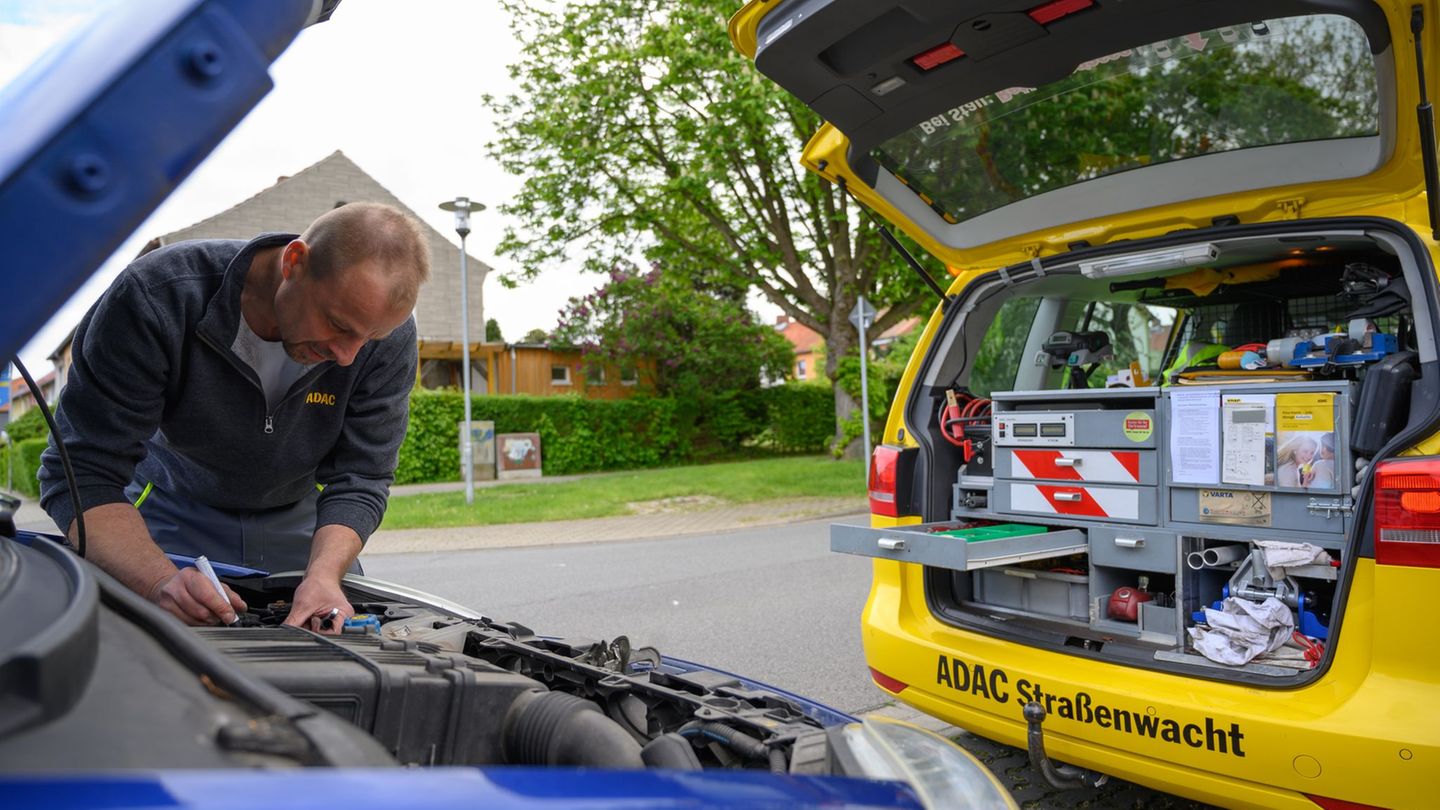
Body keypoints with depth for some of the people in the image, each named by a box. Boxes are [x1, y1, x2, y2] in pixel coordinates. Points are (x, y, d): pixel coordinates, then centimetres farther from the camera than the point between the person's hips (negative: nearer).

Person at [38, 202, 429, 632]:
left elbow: (360, 480, -22)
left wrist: (324, 573, -41)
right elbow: (82, 473, -31)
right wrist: (160, 581, -47)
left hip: (302, 516, 2)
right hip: (178, 510, -1)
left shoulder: (388, 332, -28)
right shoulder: (155, 296, -33)